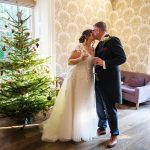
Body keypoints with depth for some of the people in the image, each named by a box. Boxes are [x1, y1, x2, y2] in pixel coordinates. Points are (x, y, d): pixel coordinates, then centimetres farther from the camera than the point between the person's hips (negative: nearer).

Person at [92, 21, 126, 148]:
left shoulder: (113, 40, -10)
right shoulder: (100, 44, 14)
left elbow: (122, 58, -18)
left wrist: (104, 63, -24)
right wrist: (95, 61, 3)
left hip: (109, 80, -8)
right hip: (99, 80, 8)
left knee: (110, 108, 1)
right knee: (100, 107, 17)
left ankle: (114, 135, 18)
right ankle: (102, 128, 37)